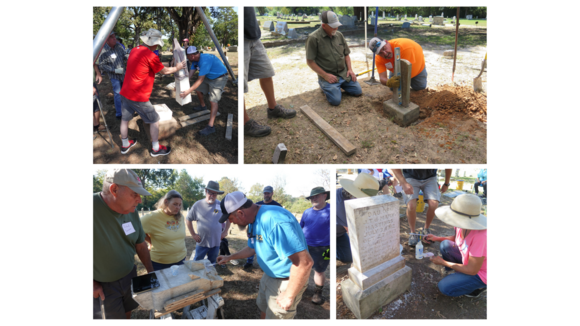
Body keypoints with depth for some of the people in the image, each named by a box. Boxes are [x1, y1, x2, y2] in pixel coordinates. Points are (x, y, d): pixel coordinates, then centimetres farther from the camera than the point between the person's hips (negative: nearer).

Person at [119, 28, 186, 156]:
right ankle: (156, 148, 15)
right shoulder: (151, 56, -16)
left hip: (125, 93, 9)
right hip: (139, 97, -8)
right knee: (154, 120, 6)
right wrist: (176, 68, 13)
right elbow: (164, 71, -3)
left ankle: (125, 145, 36)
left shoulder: (134, 50, 8)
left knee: (125, 118, 19)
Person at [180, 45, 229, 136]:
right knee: (198, 89, 19)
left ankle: (210, 127, -28)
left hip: (219, 78, -10)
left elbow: (200, 80, -30)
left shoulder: (205, 60, -31)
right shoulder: (195, 60, -2)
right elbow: (190, 74, 4)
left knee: (213, 100, -22)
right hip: (209, 77, 10)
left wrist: (188, 91, -29)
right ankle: (203, 106, 47)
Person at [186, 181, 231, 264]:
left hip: (216, 242, 1)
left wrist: (225, 231, 3)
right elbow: (188, 219, 3)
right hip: (202, 242, -1)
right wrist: (193, 234, -1)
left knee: (211, 264, 16)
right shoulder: (198, 205, -8)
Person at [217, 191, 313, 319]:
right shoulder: (254, 222, -1)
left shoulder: (275, 221, -35)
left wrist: (289, 296, -26)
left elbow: (304, 262, -37)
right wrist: (229, 257, 20)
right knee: (263, 308, 27)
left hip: (286, 281, -9)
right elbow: (252, 248, 20)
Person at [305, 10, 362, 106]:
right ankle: (325, 86, 12)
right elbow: (310, 61, -12)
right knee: (335, 100, -20)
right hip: (328, 76, -5)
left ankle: (340, 85, 25)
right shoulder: (314, 38, -12)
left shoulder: (339, 35, 7)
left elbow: (346, 54, 18)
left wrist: (350, 69, 2)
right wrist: (325, 75, -16)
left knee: (358, 91, 0)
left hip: (344, 74, 6)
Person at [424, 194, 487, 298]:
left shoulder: (480, 236, -38)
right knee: (445, 245, -5)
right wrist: (437, 238, -5)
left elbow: (472, 270, -27)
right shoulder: (462, 225, -16)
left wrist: (443, 262, -16)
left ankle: (480, 286, 7)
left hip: (481, 273, -7)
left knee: (444, 287, -16)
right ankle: (460, 276, 10)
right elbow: (457, 238, 11)